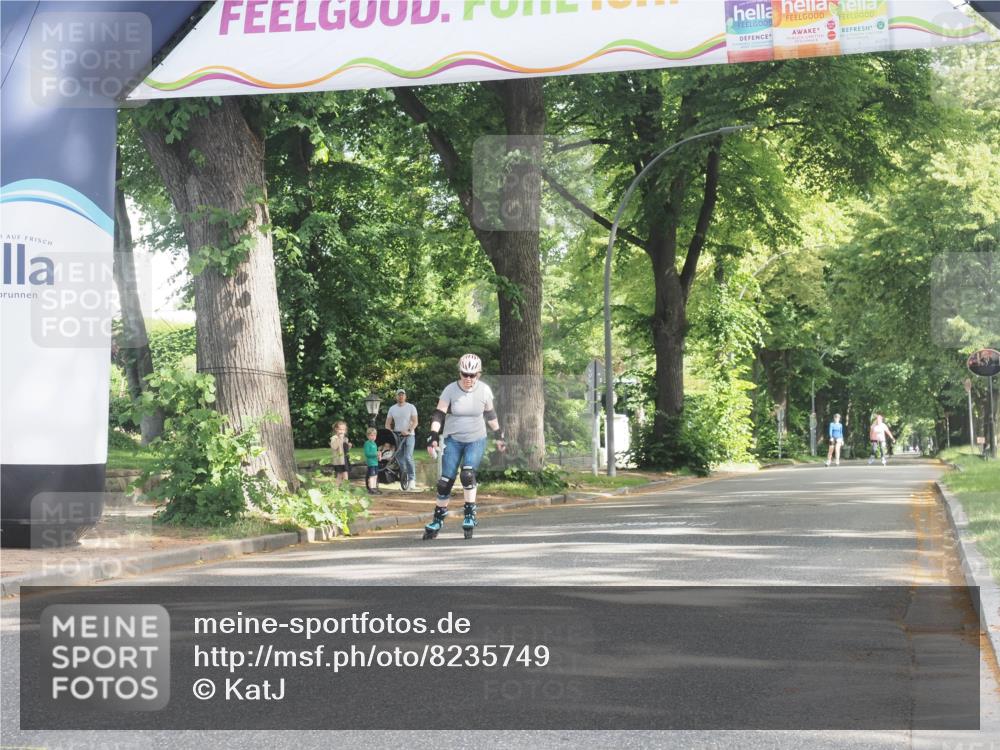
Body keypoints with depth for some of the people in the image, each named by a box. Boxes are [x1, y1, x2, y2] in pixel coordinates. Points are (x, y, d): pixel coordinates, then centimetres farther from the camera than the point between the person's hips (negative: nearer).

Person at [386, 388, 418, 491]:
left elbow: (415, 422, -8)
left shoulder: (411, 407, 0)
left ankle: (412, 478, -11)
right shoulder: (392, 408, 10)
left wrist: (408, 431, -23)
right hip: (397, 436, 4)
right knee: (399, 458, 4)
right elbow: (387, 424, 9)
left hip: (409, 435, -4)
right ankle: (404, 478, 12)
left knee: (408, 457, -17)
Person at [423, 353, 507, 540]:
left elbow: (490, 415, 6)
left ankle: (470, 515, -9)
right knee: (446, 480, -2)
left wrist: (499, 436, 10)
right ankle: (438, 520, 11)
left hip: (476, 440, 0)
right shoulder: (450, 390, -13)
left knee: (468, 474, -22)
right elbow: (438, 414, -16)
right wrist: (433, 437, -28)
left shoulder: (484, 390, -9)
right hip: (453, 440, 0)